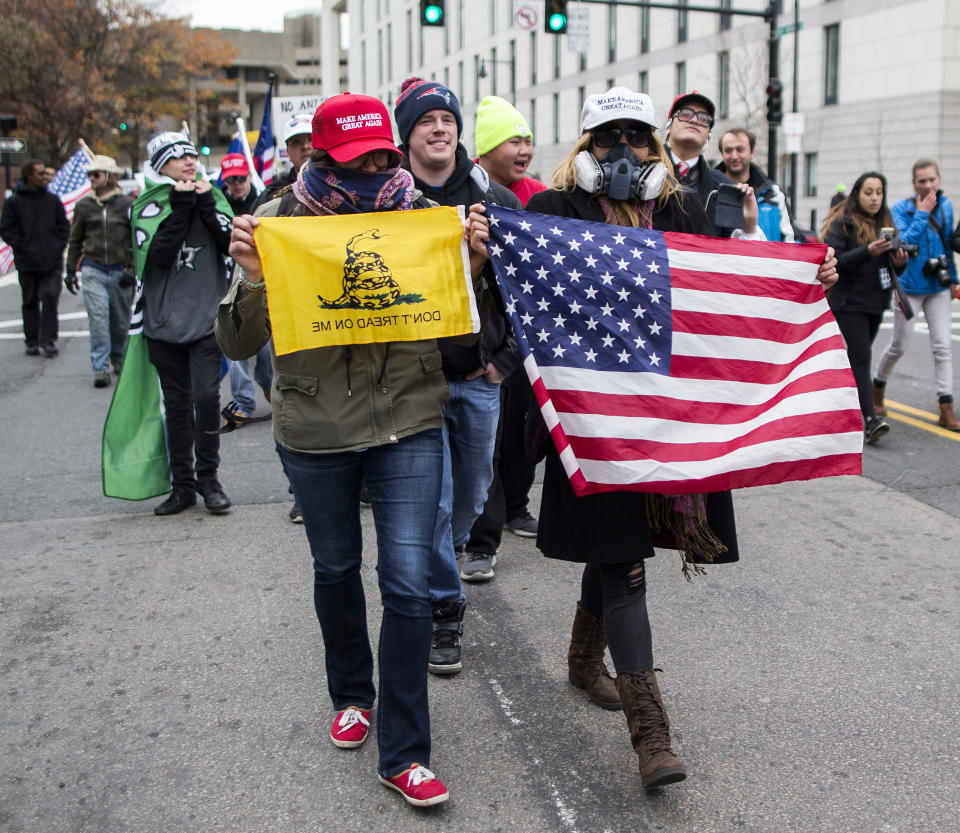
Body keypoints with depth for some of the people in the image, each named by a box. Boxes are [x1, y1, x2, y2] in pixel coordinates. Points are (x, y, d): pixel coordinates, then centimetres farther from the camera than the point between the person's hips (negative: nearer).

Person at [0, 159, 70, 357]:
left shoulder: (53, 200, 8)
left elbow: (64, 227, 13)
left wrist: (58, 248, 1)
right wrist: (23, 248, -8)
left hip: (52, 263, 1)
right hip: (27, 264, -1)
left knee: (50, 299, -6)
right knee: (30, 302, 7)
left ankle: (49, 340, -1)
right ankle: (32, 341, 14)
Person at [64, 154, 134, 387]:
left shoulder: (127, 204, 0)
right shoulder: (84, 206, 6)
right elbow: (75, 241, 14)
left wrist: (132, 269, -6)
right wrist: (71, 270, 13)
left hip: (120, 271, -1)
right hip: (93, 270, 1)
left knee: (121, 320, 9)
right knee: (98, 320, -8)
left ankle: (117, 357, 32)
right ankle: (101, 369, -5)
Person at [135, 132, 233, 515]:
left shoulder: (211, 195, 9)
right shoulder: (148, 205, 3)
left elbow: (232, 244, -3)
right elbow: (155, 254, -13)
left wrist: (207, 205, -10)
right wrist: (181, 207, -13)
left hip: (206, 318, 0)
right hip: (164, 321, 0)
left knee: (206, 396, -10)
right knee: (176, 403, 7)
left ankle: (208, 477, 6)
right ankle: (182, 483, 17)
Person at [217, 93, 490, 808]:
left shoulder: (420, 217, -2)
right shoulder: (283, 223, -5)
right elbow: (240, 343, -6)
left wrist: (476, 264, -14)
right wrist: (252, 278, -24)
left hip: (409, 425, 0)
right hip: (315, 430, 1)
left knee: (409, 582, -4)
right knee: (336, 568, 17)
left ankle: (404, 753, 9)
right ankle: (351, 694, 43)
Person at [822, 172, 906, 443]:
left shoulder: (884, 222, 15)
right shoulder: (842, 223, -5)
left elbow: (888, 265, 19)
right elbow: (834, 261, -16)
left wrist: (899, 262, -4)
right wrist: (868, 251, -26)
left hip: (875, 302, 7)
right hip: (849, 302, -7)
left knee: (855, 357, 12)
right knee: (860, 358, -14)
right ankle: (869, 420, -20)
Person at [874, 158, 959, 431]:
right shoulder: (901, 208, -10)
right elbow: (903, 242, -23)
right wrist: (921, 214, -22)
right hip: (910, 286, -4)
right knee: (899, 345, 6)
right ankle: (878, 387, 31)